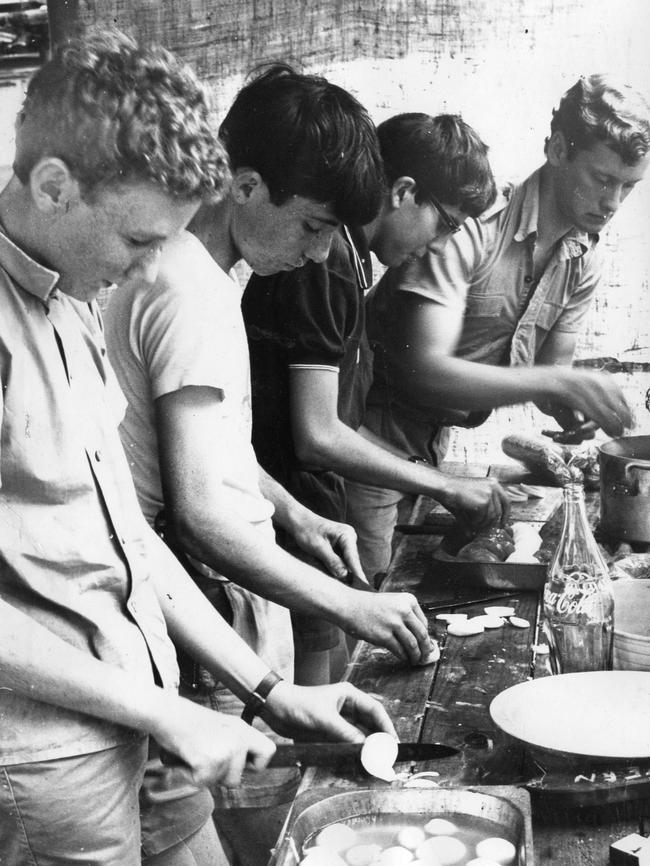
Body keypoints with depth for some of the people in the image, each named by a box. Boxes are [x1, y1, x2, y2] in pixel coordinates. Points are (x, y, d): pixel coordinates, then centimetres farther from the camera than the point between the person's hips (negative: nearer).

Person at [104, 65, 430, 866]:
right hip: (216, 605, -10)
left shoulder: (205, 271, 9)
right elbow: (199, 511, -26)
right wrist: (347, 605, -22)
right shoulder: (191, 295, -22)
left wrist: (293, 516, 11)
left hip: (235, 595, 10)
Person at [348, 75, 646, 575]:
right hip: (369, 432, -7)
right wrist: (560, 383, -34)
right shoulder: (470, 225, -25)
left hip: (436, 438, 7)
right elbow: (423, 370, -32)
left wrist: (574, 409, -17)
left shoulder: (586, 263, 0)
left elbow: (547, 368, 8)